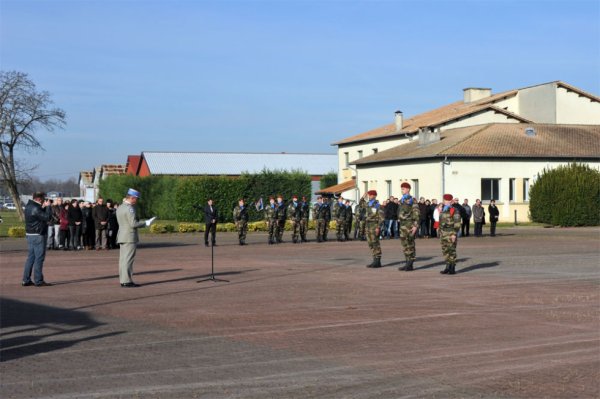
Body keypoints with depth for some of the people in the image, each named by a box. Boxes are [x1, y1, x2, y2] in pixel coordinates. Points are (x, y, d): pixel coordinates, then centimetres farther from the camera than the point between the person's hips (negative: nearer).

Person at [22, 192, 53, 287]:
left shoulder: (29, 206, 12)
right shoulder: (35, 208, -19)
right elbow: (47, 217, -20)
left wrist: (44, 207, 7)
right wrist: (48, 206, -11)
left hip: (29, 234, 10)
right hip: (37, 236, -10)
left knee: (30, 257, 13)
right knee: (39, 258, -4)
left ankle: (26, 280, 14)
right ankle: (38, 281, -2)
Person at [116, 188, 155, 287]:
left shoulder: (119, 208, 13)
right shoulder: (129, 208, -15)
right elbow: (133, 224, -20)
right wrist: (147, 223, -10)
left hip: (122, 237, 9)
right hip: (130, 237, -9)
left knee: (123, 259, 8)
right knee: (128, 259, -8)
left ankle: (123, 280, 10)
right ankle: (127, 281, -8)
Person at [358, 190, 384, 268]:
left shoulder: (377, 205, -11)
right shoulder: (368, 204, 12)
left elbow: (382, 217, -15)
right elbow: (360, 204, 31)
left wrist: (378, 227, -21)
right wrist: (363, 197, 14)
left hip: (374, 226, -8)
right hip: (368, 226, 8)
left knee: (375, 244, -7)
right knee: (370, 244, 9)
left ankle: (377, 262, -4)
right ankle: (375, 261, 14)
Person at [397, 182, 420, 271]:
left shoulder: (412, 200, -10)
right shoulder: (402, 200, 15)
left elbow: (416, 214, -15)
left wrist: (415, 226, -20)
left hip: (409, 225, -9)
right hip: (403, 225, 9)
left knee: (410, 244, -6)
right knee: (405, 244, 10)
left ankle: (410, 264, -3)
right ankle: (408, 264, 14)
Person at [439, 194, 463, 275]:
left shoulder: (454, 210, -8)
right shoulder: (443, 210, 16)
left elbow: (457, 223, -13)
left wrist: (454, 234, -19)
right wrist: (440, 233, 17)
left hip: (451, 234, -7)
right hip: (443, 234, 7)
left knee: (452, 251, -5)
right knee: (445, 250, 8)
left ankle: (453, 268, 1)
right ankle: (448, 267, 14)